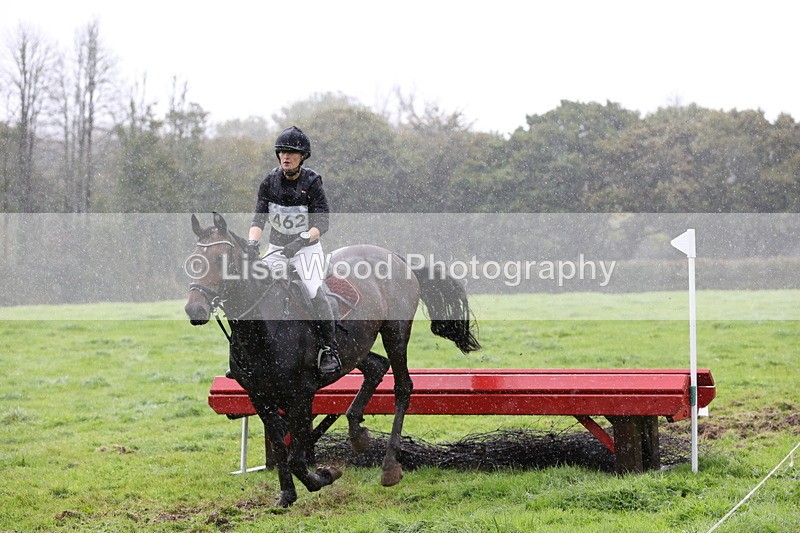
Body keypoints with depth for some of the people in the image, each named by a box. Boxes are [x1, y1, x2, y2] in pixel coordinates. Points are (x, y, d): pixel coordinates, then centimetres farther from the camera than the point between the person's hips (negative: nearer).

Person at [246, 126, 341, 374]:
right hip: (277, 248, 4)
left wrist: (300, 241, -33)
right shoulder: (270, 182, -3)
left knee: (314, 291, -22)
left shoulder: (312, 182, -12)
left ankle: (330, 350, -10)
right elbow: (259, 218, -9)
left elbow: (322, 222, -18)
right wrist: (252, 244, -27)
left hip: (307, 247, -4)